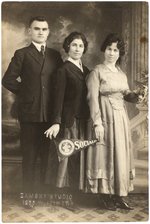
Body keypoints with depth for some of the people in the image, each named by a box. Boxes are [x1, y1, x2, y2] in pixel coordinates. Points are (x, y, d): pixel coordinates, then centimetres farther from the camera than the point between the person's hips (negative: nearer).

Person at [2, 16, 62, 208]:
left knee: (48, 155, 10)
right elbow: (8, 80, -1)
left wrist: (56, 100, 2)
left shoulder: (55, 55, 11)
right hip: (29, 112, -2)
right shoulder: (21, 54, 3)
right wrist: (24, 92, 1)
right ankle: (29, 194, 19)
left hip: (51, 113, 3)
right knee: (29, 155, 6)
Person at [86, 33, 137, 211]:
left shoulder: (121, 73, 14)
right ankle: (104, 195, 12)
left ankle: (118, 195, 19)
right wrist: (97, 122, -18)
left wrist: (138, 96, -8)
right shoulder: (97, 72, -6)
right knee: (105, 154, -1)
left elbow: (126, 94, 13)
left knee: (120, 154, 9)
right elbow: (93, 98, -12)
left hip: (121, 117, 7)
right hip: (105, 117, -7)